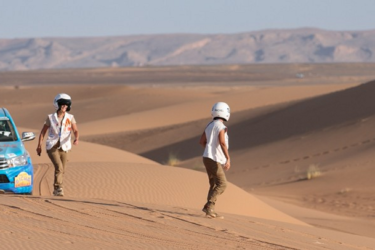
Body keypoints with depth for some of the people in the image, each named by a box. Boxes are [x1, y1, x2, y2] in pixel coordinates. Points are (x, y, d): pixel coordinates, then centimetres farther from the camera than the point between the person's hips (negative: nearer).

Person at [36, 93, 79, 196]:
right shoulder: (51, 118, -2)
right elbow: (43, 132, 4)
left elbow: (75, 130, -9)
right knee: (59, 167, -21)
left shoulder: (70, 118, 1)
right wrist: (39, 146, -1)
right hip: (52, 146, -3)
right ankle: (58, 188, -16)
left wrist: (76, 138, -31)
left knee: (62, 170, 9)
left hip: (64, 147, 3)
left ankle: (57, 190, 26)